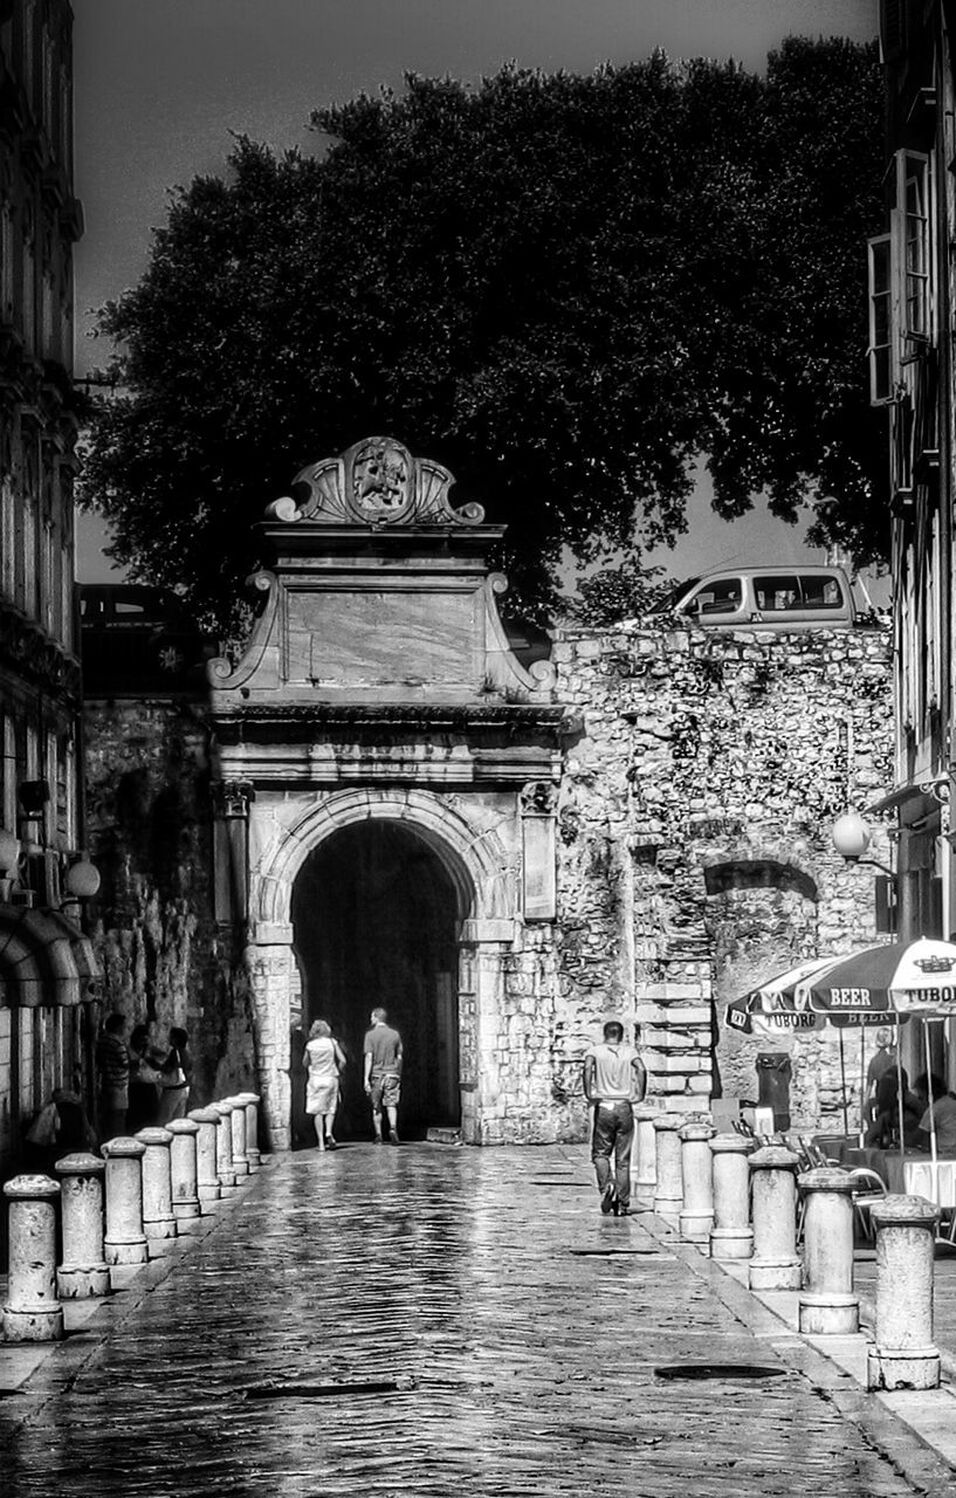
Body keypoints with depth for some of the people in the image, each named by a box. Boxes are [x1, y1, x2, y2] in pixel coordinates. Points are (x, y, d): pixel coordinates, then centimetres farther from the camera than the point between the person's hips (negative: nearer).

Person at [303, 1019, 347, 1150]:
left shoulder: (310, 1045, -2)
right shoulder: (332, 1042, -2)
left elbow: (305, 1063, 6)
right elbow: (342, 1060, -4)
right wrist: (337, 1071, 11)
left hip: (315, 1079, 0)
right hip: (331, 1078, 0)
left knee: (317, 1111, 3)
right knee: (330, 1108, 11)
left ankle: (321, 1142, -2)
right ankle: (328, 1132, -13)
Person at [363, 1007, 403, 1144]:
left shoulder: (370, 1035, -4)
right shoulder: (395, 1034, 5)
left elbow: (369, 1057, -10)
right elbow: (399, 1057, 9)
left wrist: (366, 1079, -12)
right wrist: (399, 1075, 19)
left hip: (376, 1074, -1)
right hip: (392, 1073, 1)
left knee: (376, 1107, 9)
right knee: (391, 1105, -1)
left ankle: (378, 1136, 11)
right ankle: (393, 1128, -25)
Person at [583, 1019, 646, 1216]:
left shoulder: (596, 1051, 3)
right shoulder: (629, 1052, 5)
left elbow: (588, 1066, -18)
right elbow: (641, 1069, -13)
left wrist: (588, 1094, -12)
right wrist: (639, 1095, -6)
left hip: (603, 1107, -1)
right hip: (624, 1107, 1)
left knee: (600, 1153, 11)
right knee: (623, 1159, 7)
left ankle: (607, 1185, -16)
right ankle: (622, 1204, 7)